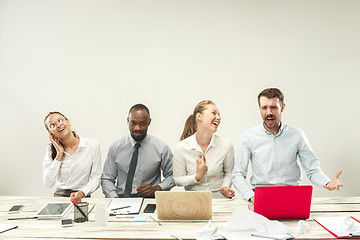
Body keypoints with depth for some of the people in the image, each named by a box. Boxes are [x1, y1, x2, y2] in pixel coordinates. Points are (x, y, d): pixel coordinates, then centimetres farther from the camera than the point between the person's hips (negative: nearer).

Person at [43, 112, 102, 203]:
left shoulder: (92, 145, -1)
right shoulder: (51, 150, 5)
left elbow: (95, 178, 0)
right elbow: (48, 184, -4)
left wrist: (81, 193, -18)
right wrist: (59, 155, -6)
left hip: (82, 198, -2)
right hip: (59, 196, 2)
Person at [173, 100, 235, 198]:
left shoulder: (226, 146, -4)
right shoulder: (181, 147, -7)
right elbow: (178, 180, 1)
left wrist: (225, 187, -5)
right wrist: (197, 177, -15)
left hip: (218, 197, 2)